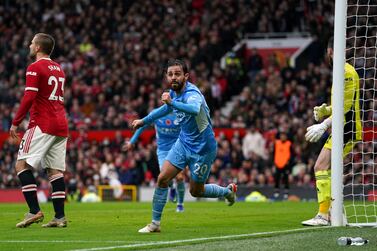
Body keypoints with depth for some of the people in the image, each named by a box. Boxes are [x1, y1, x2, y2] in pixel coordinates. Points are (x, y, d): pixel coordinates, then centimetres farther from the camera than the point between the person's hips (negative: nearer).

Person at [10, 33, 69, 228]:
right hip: (61, 124, 8)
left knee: (22, 165, -6)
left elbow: (29, 98, -16)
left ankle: (34, 211, -15)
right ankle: (60, 217, 1)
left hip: (43, 124, -8)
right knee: (55, 170, 7)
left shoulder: (35, 68, -7)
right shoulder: (58, 69, 18)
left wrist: (15, 123, -12)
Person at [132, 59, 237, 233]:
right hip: (183, 142, 7)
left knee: (196, 191, 7)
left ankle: (228, 191, 36)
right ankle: (155, 223, 5)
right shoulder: (174, 92, -3)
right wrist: (144, 121, 28)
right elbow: (167, 108, 22)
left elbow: (195, 109, -55)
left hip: (202, 148, -7)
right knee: (162, 179, -5)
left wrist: (172, 102, -68)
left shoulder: (192, 94, -29)